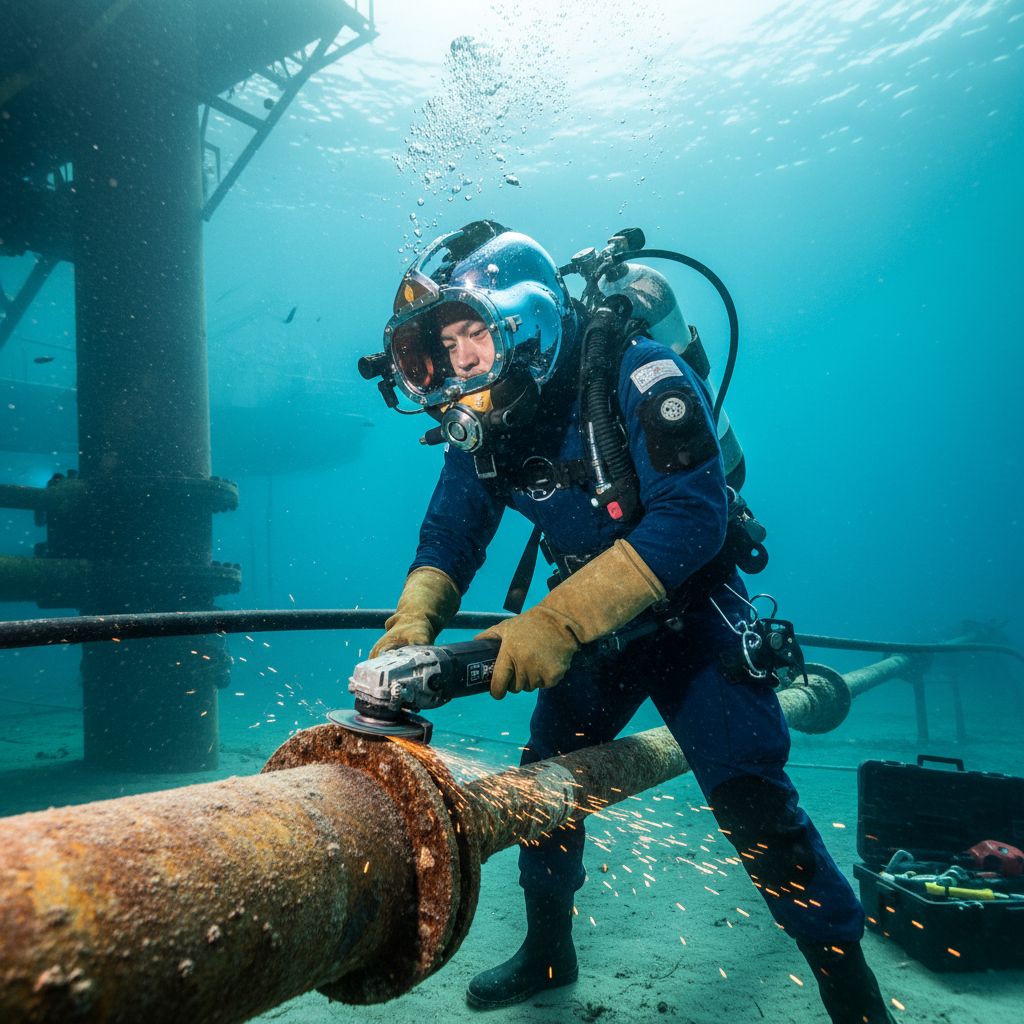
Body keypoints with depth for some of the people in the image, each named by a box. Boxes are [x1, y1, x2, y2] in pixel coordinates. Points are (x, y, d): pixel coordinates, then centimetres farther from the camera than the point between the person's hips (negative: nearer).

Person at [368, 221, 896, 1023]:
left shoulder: (638, 374, -26)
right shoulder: (485, 417, -7)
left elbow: (691, 518, -35)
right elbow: (452, 528, -4)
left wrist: (559, 621, -44)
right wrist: (415, 618, -24)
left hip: (689, 616, -5)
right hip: (590, 621, 6)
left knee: (753, 803, -10)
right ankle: (547, 953, 32)